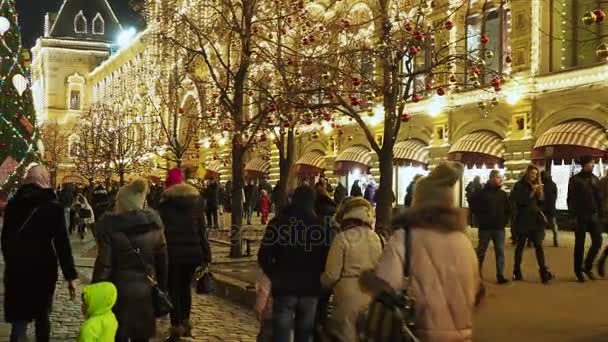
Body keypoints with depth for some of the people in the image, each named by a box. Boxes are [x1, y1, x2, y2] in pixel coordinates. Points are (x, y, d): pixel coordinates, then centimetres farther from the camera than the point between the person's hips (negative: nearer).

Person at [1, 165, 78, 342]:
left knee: (19, 318, 3)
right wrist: (71, 275, -7)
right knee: (42, 316, 15)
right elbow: (62, 243, -10)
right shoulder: (53, 206, -6)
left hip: (17, 267, 1)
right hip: (44, 266, -1)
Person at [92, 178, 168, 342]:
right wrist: (162, 288, 11)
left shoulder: (111, 226, -12)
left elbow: (103, 265, -13)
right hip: (146, 292, 3)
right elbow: (162, 261, 2)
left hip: (120, 292, -3)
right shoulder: (154, 224, -1)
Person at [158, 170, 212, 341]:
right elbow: (201, 228, 6)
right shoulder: (195, 199, 6)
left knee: (174, 290, 1)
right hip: (192, 251, 4)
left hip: (173, 252, -4)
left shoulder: (165, 202, -4)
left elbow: (161, 229, -6)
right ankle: (185, 324, 24)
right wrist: (206, 253, 9)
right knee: (185, 287, 18)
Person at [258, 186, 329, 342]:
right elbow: (327, 260, -2)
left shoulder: (277, 223, -3)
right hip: (311, 289, 1)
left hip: (284, 288, -1)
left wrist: (275, 276, 10)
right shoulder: (320, 225, -3)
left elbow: (264, 256, -5)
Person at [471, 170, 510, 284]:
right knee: (481, 251, 7)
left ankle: (500, 275, 4)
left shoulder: (503, 194, 7)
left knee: (500, 252, 1)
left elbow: (508, 209, 17)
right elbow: (473, 204, -3)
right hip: (485, 227, -3)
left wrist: (505, 220, 7)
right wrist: (481, 217, -4)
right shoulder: (482, 193, -6)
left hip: (499, 228, 3)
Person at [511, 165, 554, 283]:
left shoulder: (536, 186, 14)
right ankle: (517, 272, 12)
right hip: (523, 220, -4)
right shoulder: (519, 186, -2)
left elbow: (541, 202, 13)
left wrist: (540, 192, -4)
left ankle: (544, 272, -12)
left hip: (536, 219, 4)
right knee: (520, 246, 4)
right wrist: (532, 192, -19)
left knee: (539, 245, -5)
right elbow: (519, 201, -14)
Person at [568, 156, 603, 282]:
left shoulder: (595, 179, 11)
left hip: (594, 215, 4)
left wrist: (600, 213, 4)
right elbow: (571, 199, -6)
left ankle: (587, 266, 17)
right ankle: (578, 270, 12)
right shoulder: (575, 179, -3)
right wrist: (572, 215, -14)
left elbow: (598, 197, 12)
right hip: (581, 215, -4)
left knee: (597, 241, -2)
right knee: (580, 244, 2)